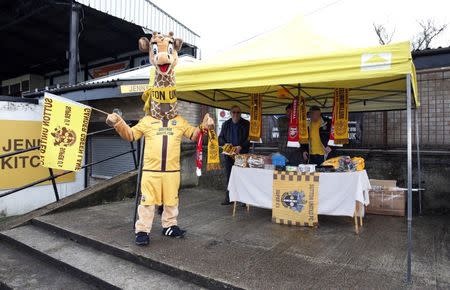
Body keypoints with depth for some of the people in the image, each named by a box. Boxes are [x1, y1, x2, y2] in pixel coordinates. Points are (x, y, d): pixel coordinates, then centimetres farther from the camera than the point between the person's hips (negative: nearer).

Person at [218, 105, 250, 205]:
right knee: (229, 176, 7)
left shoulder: (246, 124, 1)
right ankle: (228, 198, 16)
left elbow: (249, 139, -4)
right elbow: (220, 138, 14)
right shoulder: (226, 124, 12)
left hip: (242, 154, -3)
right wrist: (225, 144, -7)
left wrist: (241, 146, -20)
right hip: (229, 154, 3)